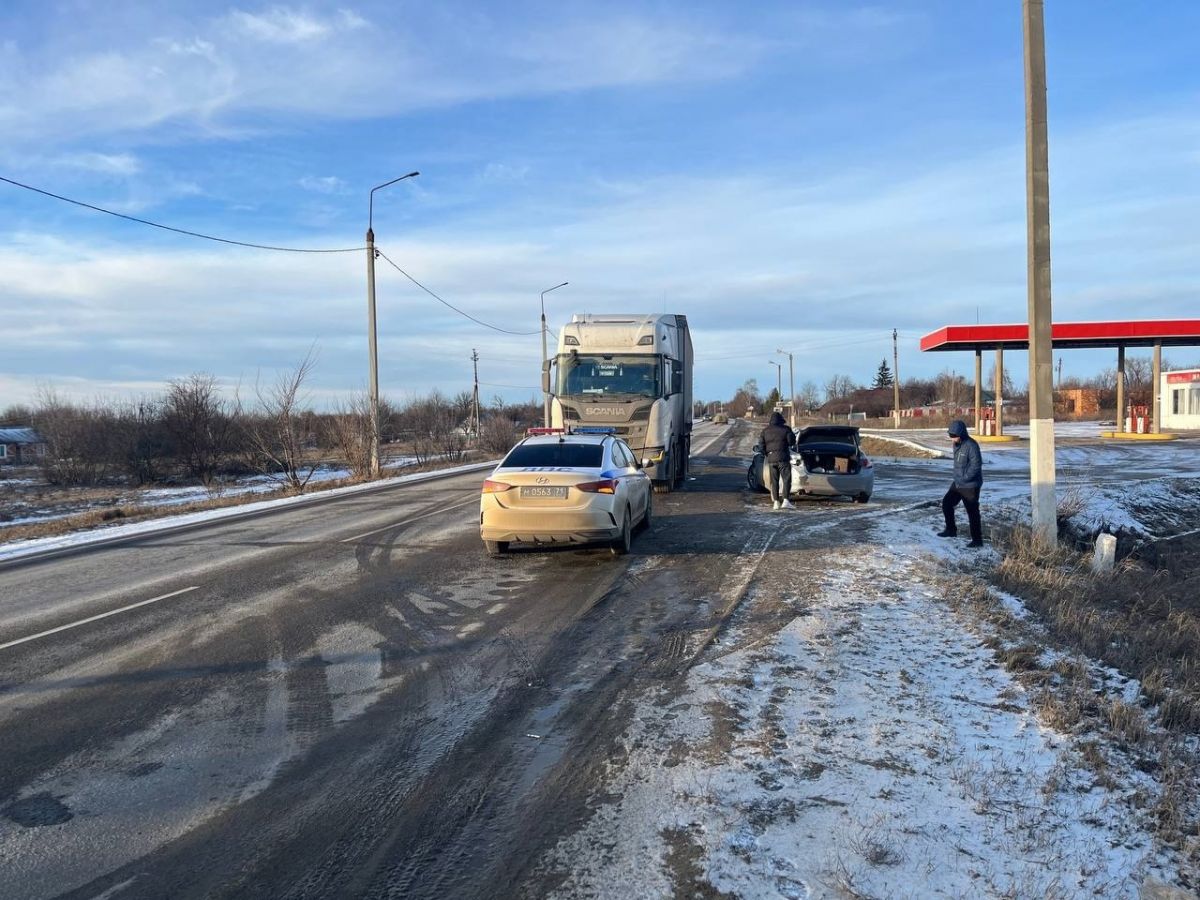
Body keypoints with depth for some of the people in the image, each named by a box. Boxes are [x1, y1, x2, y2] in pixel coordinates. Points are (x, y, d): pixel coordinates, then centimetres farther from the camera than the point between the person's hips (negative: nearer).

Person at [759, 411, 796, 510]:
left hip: (771, 458, 4)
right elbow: (792, 442, -4)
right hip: (783, 457, -3)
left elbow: (761, 444, 5)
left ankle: (776, 502, 5)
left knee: (774, 481, 8)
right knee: (786, 479, -1)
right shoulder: (785, 429, -5)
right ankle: (785, 500, -12)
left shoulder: (765, 431, 6)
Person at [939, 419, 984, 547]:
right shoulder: (957, 444, 7)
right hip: (958, 483, 9)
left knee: (972, 512, -3)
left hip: (970, 485, -9)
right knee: (946, 503, 14)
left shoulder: (971, 445, -21)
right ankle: (951, 530, 30)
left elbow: (976, 465, -24)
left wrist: (964, 478, -21)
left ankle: (977, 540, 6)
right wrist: (957, 476, 10)